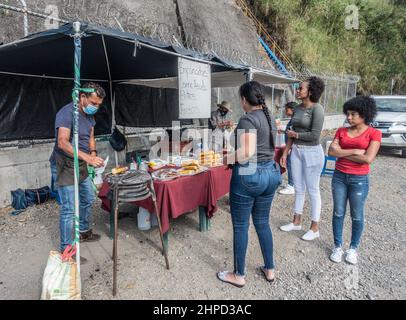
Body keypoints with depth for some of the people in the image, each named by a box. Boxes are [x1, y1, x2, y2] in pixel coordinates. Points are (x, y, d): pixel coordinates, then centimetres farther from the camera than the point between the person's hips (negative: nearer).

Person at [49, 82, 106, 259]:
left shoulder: (89, 115, 6)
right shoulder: (67, 113, -21)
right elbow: (62, 143, -31)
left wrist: (93, 153, -6)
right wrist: (88, 158, -38)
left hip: (80, 164, 9)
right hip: (64, 165, -9)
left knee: (88, 199, 20)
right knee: (69, 208, -9)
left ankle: (84, 231, 40)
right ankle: (66, 250, 2)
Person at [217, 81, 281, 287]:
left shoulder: (248, 119, -16)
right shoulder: (269, 118, 10)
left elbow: (247, 152, -27)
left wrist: (228, 159, -11)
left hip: (248, 176, -8)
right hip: (271, 172, 8)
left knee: (240, 226, 7)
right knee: (262, 223, 20)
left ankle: (239, 275, 22)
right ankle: (270, 270, 32)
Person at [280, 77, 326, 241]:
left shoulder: (317, 109, -14)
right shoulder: (297, 108, 8)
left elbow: (315, 135, -20)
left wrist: (295, 134, -7)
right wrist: (285, 152, 9)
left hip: (312, 152, -7)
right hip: (296, 151, 7)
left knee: (313, 190, 4)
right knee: (298, 189, 16)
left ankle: (315, 228, 19)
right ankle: (297, 222, 31)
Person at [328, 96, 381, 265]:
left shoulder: (374, 133, -6)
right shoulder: (342, 131, 4)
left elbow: (368, 159, -17)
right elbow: (331, 151, -9)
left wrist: (343, 153, -10)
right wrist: (354, 151, -15)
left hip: (359, 180, -3)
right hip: (339, 177, 3)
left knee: (357, 216, 9)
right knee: (338, 213, 10)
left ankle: (353, 248, 27)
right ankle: (338, 247, 24)